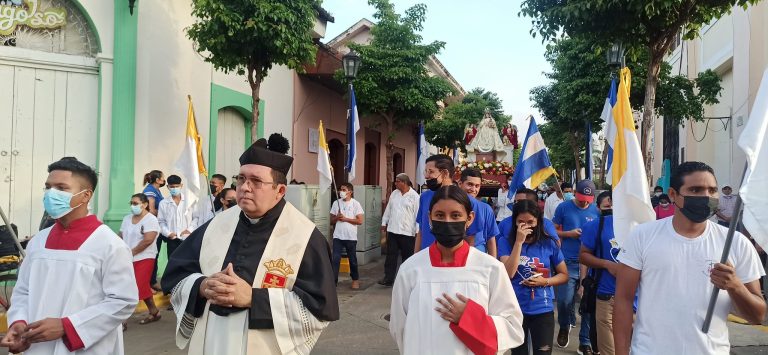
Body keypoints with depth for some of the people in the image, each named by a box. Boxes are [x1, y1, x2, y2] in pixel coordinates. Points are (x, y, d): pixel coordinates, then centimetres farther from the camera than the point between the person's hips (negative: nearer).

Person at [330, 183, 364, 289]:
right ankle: (333, 280, -3)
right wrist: (337, 218, -11)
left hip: (351, 237, -2)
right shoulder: (336, 203, 5)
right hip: (338, 236, 2)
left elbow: (360, 221, -9)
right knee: (335, 259, -6)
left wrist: (345, 219, -15)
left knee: (352, 259, 11)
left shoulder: (355, 204, -4)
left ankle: (355, 279, 29)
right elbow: (331, 220, 11)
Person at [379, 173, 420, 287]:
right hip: (392, 230, 5)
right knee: (391, 255, 5)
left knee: (407, 256, 7)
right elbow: (388, 209, 16)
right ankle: (388, 278, 10)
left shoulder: (414, 196, -8)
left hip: (407, 232, -5)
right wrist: (384, 223, 14)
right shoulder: (394, 194, 10)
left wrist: (417, 230, -12)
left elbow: (417, 214, -10)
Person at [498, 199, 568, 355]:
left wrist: (545, 281, -14)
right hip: (515, 309, 0)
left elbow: (564, 275, 5)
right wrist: (519, 241, -22)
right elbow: (508, 274, -20)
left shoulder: (549, 243, -3)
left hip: (543, 310, 0)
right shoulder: (505, 241, -7)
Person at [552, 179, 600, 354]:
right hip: (568, 262, -2)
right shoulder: (564, 207, 0)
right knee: (564, 301, -3)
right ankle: (564, 326, 29)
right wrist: (569, 233, -12)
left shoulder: (596, 212, 5)